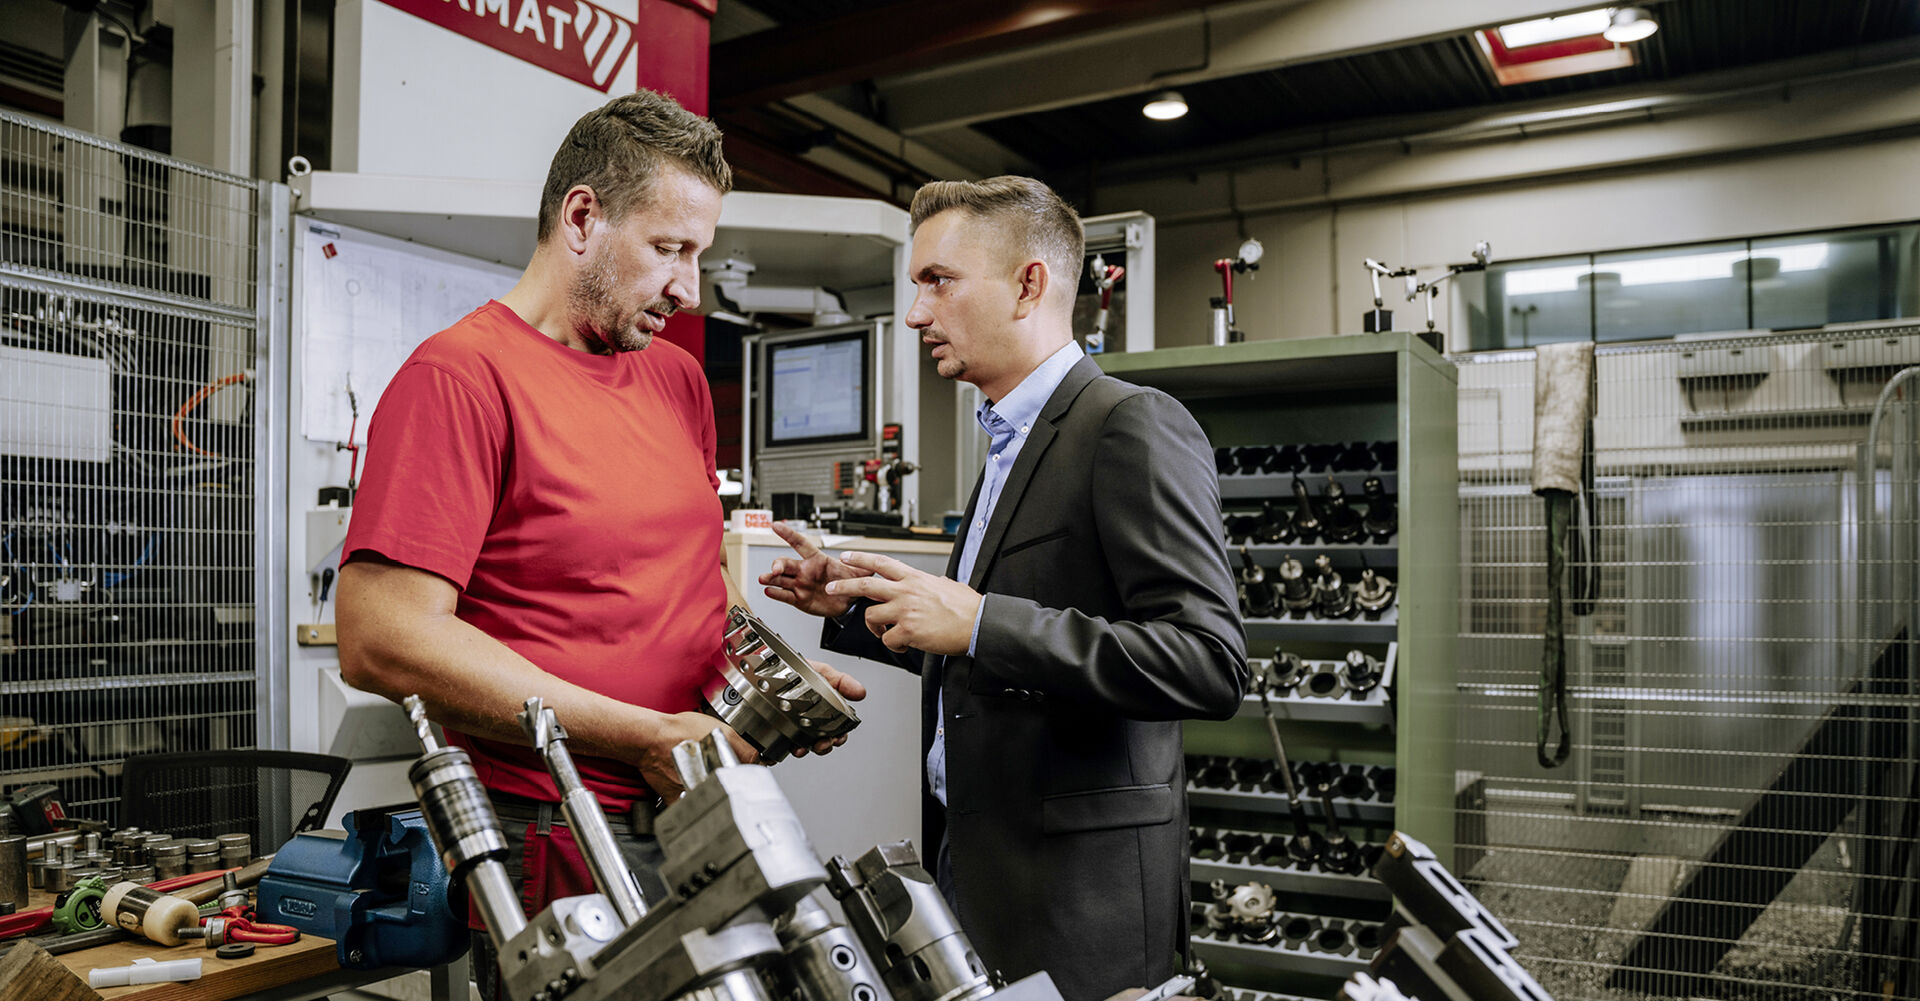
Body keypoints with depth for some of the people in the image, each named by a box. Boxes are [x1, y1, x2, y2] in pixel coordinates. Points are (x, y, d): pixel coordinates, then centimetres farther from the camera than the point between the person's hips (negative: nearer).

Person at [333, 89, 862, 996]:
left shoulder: (680, 380, 12)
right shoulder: (460, 374, -13)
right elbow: (382, 641, -22)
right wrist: (643, 736, -20)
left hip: (704, 819, 8)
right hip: (561, 852, -8)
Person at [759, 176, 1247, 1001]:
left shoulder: (1133, 429, -14)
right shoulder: (1013, 445, 14)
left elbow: (1211, 666, -24)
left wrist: (977, 621, -26)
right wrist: (854, 605, 10)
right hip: (972, 864, 8)